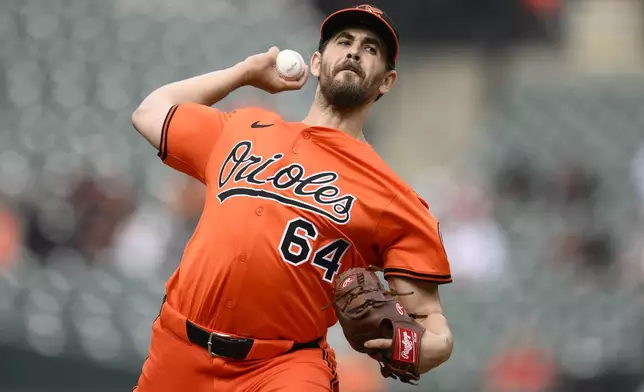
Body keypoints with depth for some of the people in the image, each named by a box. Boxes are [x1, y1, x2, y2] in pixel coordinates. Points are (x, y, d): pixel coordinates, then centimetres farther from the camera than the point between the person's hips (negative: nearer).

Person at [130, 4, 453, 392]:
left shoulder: (395, 201, 3)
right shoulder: (242, 128, 17)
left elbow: (429, 323, 0)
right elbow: (150, 112, 34)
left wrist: (424, 348, -23)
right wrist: (248, 70, 31)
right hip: (176, 358, 4)